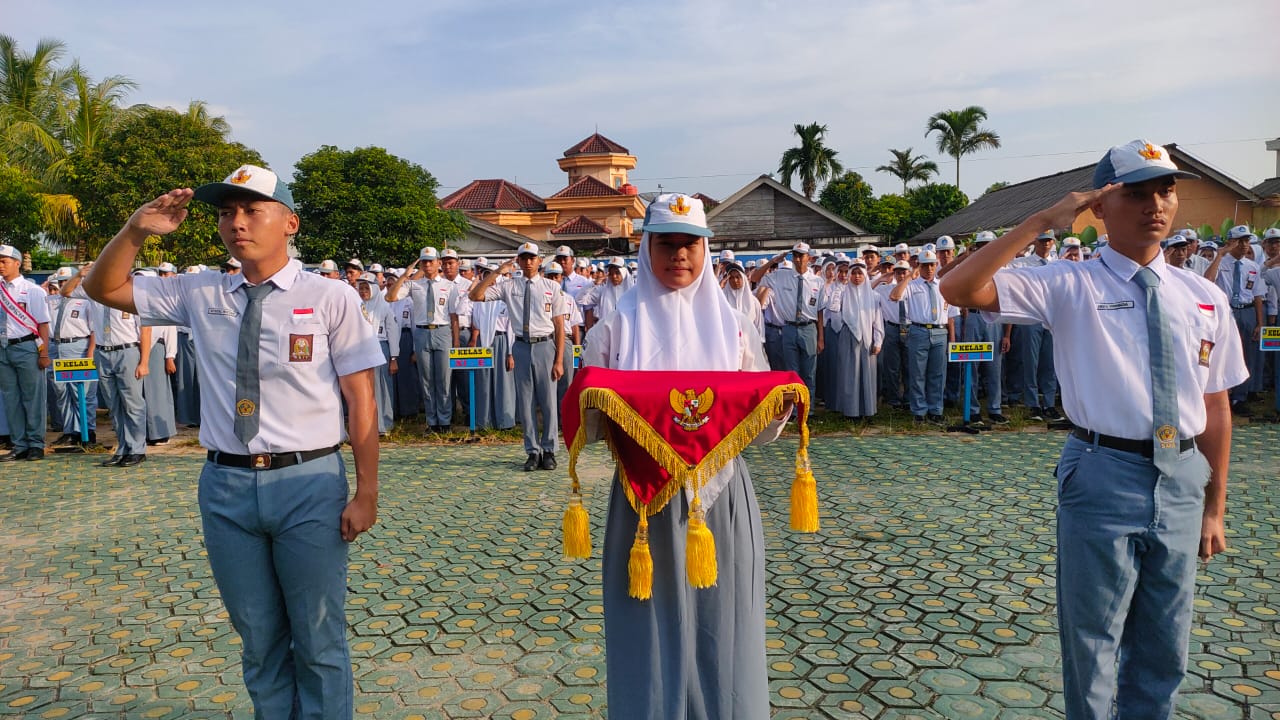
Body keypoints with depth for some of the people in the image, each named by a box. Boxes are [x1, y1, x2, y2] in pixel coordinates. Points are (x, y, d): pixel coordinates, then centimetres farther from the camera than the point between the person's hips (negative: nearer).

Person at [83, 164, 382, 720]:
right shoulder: (200, 294, 7)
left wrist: (366, 494, -11)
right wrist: (137, 230, -3)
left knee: (318, 637, 10)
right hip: (225, 485, 4)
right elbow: (102, 288, 16)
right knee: (258, 637, 18)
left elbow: (360, 400, -8)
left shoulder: (332, 298, -6)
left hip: (308, 482, -4)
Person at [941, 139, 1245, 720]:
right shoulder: (1070, 286, -8)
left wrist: (1215, 505, 9)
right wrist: (1043, 221, -21)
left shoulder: (1204, 297, 5)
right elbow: (957, 290, -21)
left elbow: (1216, 405, 8)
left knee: (1164, 646, 20)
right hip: (1105, 476, -4)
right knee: (1093, 645, 11)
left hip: (1183, 480, 4)